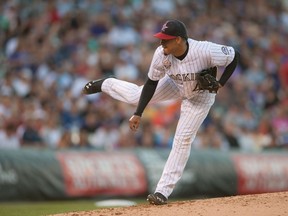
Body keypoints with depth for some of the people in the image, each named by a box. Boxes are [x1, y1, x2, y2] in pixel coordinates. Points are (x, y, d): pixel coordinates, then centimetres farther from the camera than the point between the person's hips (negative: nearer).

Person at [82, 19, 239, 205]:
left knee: (183, 140, -7)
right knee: (136, 96, 10)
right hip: (176, 85, 3)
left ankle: (163, 191, -1)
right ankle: (106, 84, 44)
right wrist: (138, 114, -17)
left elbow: (235, 56, -27)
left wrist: (220, 84, -29)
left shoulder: (205, 51, -42)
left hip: (201, 97, -3)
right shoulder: (161, 54, -30)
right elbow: (151, 84, -17)